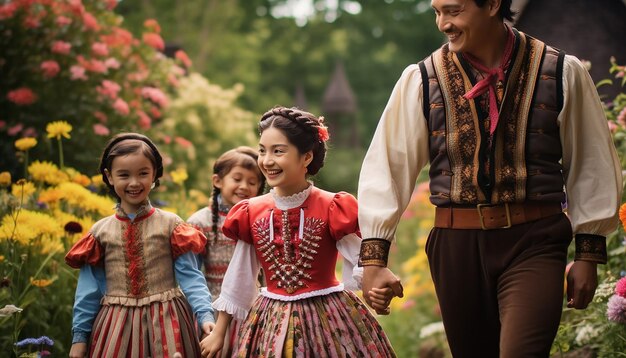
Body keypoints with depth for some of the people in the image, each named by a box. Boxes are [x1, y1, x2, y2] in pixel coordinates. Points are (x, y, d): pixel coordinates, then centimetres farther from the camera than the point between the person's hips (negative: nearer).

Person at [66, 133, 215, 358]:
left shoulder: (171, 225, 0)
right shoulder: (100, 231, 5)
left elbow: (189, 276, -5)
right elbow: (89, 288, 7)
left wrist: (205, 315, -19)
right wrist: (80, 336, 5)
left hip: (165, 323, -1)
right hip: (116, 327, 1)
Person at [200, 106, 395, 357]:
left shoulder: (332, 208, -9)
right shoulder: (251, 213, 2)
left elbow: (362, 267, -11)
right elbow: (237, 280, 11)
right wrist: (218, 333, 15)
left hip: (328, 319, -3)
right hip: (271, 325, 3)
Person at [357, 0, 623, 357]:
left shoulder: (561, 73, 0)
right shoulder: (421, 80, 2)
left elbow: (591, 166, 6)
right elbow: (387, 166, 0)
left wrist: (589, 254, 5)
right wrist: (374, 257, -6)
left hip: (533, 245, -2)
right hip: (456, 245, 2)